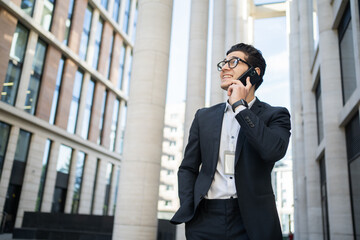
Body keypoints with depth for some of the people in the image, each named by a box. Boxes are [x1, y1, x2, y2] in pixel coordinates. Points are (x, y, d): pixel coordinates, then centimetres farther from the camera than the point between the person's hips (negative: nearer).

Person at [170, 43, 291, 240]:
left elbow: (274, 150, -18)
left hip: (251, 222, -2)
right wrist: (187, 213, -2)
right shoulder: (204, 116, 11)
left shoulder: (275, 115, 3)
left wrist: (240, 105, -12)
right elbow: (188, 168, 11)